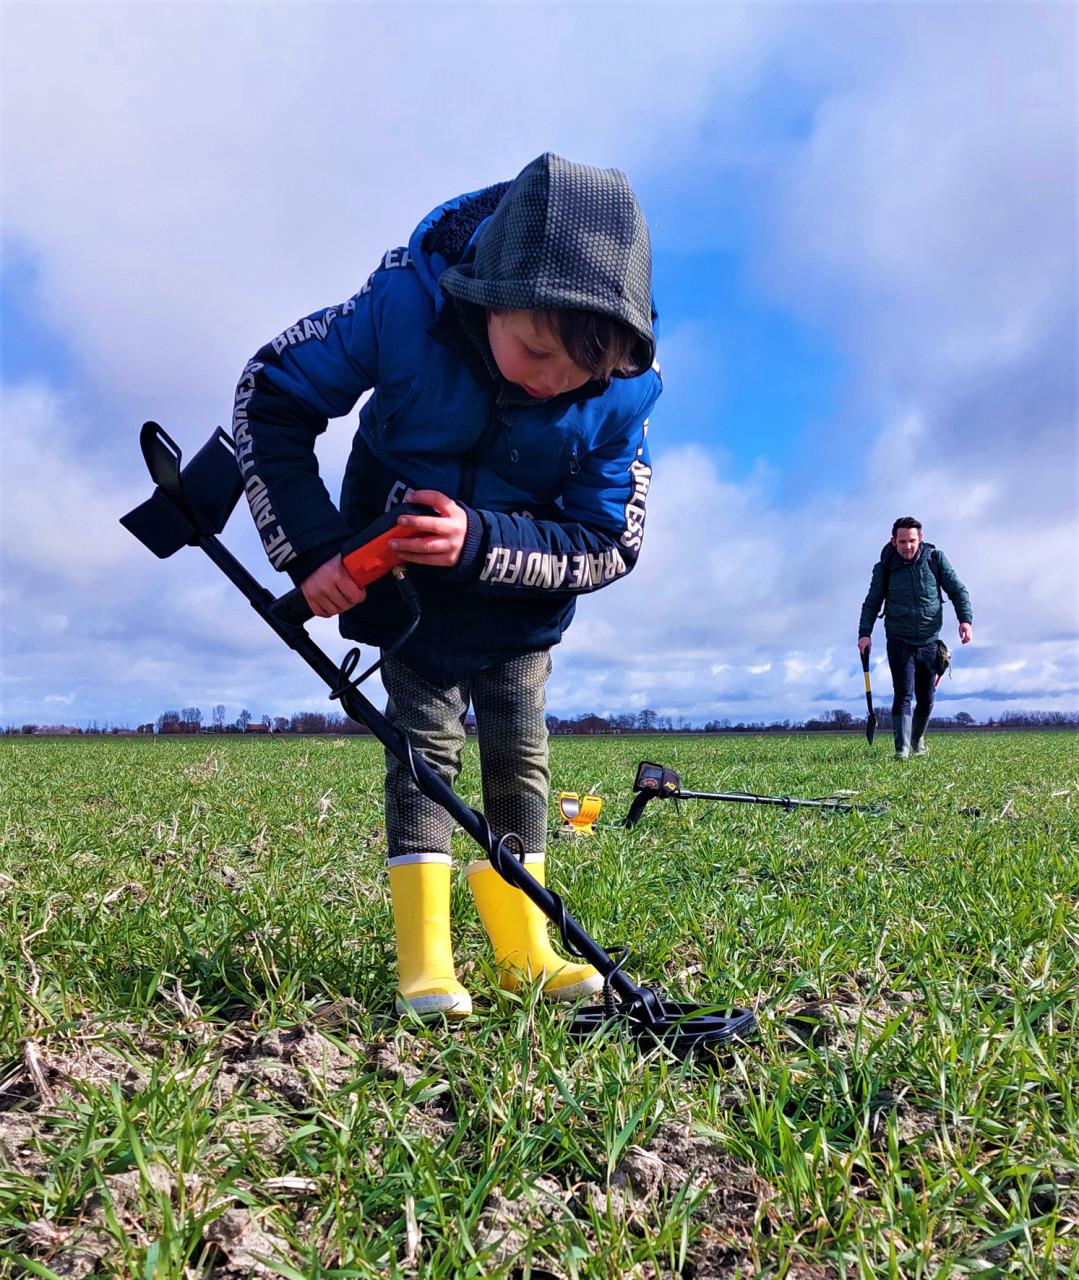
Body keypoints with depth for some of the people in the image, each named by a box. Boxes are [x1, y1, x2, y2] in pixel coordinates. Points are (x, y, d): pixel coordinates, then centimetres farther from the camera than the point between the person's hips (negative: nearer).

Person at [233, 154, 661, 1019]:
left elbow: (609, 545, -19)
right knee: (424, 744, -5)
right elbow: (269, 396, -16)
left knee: (519, 753, 3)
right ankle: (424, 961, 1)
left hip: (522, 596, 2)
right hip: (400, 575, -1)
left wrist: (483, 545, -35)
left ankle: (523, 948, 16)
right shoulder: (406, 306, -29)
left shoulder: (625, 389, -26)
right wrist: (312, 549, -22)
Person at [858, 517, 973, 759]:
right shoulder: (885, 567, -2)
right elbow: (871, 603, 5)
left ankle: (918, 739, 34)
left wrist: (965, 619, -13)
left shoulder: (935, 559, -1)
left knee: (926, 698, 10)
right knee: (903, 694, -13)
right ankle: (902, 748, -15)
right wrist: (865, 633, -7)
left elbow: (957, 590, 2)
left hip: (929, 642, 2)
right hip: (899, 642, -2)